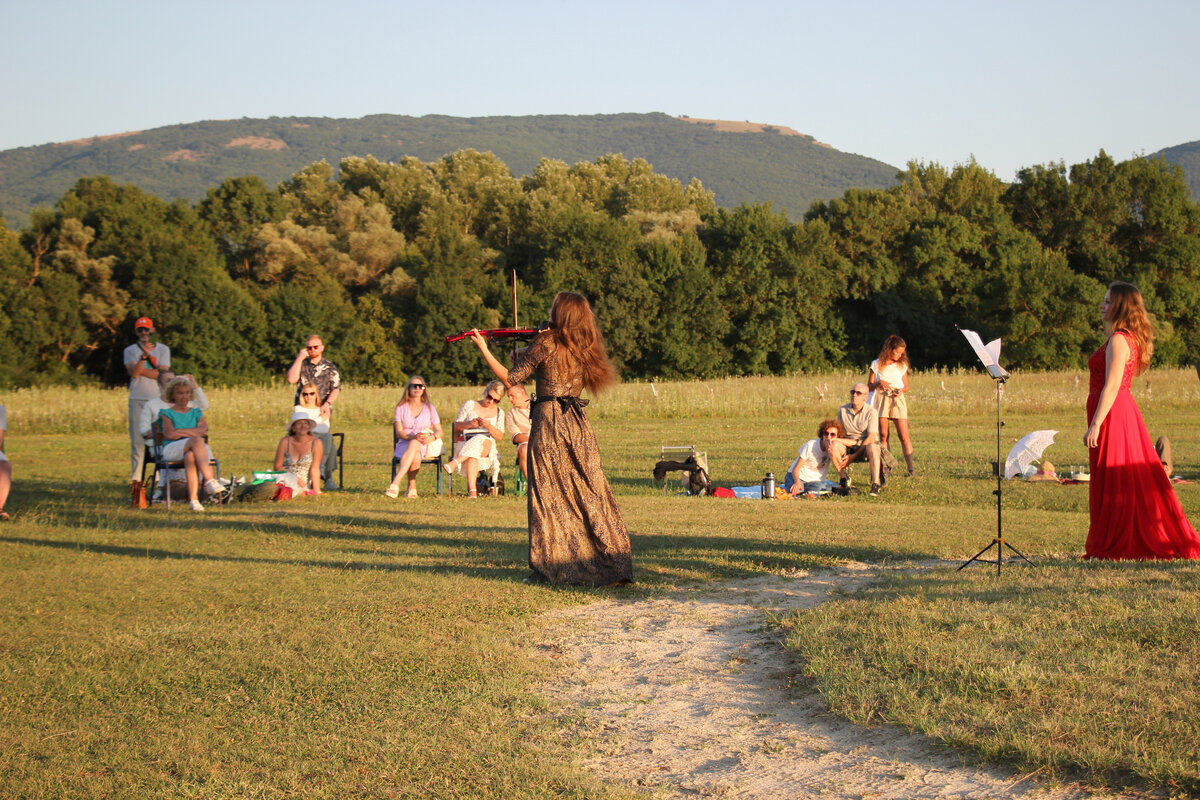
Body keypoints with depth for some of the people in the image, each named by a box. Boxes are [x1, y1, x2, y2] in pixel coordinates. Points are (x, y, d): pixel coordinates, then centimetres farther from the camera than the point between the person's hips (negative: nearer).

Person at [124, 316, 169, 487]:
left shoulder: (163, 349, 10)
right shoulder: (130, 350, 10)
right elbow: (134, 373, -8)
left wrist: (141, 370, -7)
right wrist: (144, 355, -22)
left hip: (158, 399, 0)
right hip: (137, 399, 0)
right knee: (137, 439, -3)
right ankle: (136, 477, -1)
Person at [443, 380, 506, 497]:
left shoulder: (499, 413, 19)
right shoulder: (470, 405, 15)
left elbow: (499, 436, 8)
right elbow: (456, 426, 10)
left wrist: (489, 426, -11)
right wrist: (469, 424, -11)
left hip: (488, 448, 1)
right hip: (465, 444, -1)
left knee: (483, 440, -39)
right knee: (472, 456, -40)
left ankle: (454, 463, -51)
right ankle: (472, 490, -57)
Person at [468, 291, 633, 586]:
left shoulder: (546, 342, -9)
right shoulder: (583, 348, 10)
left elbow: (510, 379, -6)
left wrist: (484, 349, 3)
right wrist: (526, 358, 19)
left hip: (549, 421, -6)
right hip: (577, 424, 6)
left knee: (550, 494, 1)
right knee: (589, 491, 8)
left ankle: (555, 566, 3)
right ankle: (611, 563, 9)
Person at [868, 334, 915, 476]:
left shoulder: (902, 366, 9)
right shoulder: (876, 365, 4)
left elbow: (906, 386, 15)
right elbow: (869, 387, 5)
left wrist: (901, 390, -7)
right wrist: (879, 383, -15)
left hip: (898, 400, 0)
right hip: (881, 399, 0)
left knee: (904, 435, -9)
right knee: (883, 436, -1)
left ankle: (911, 467, -11)